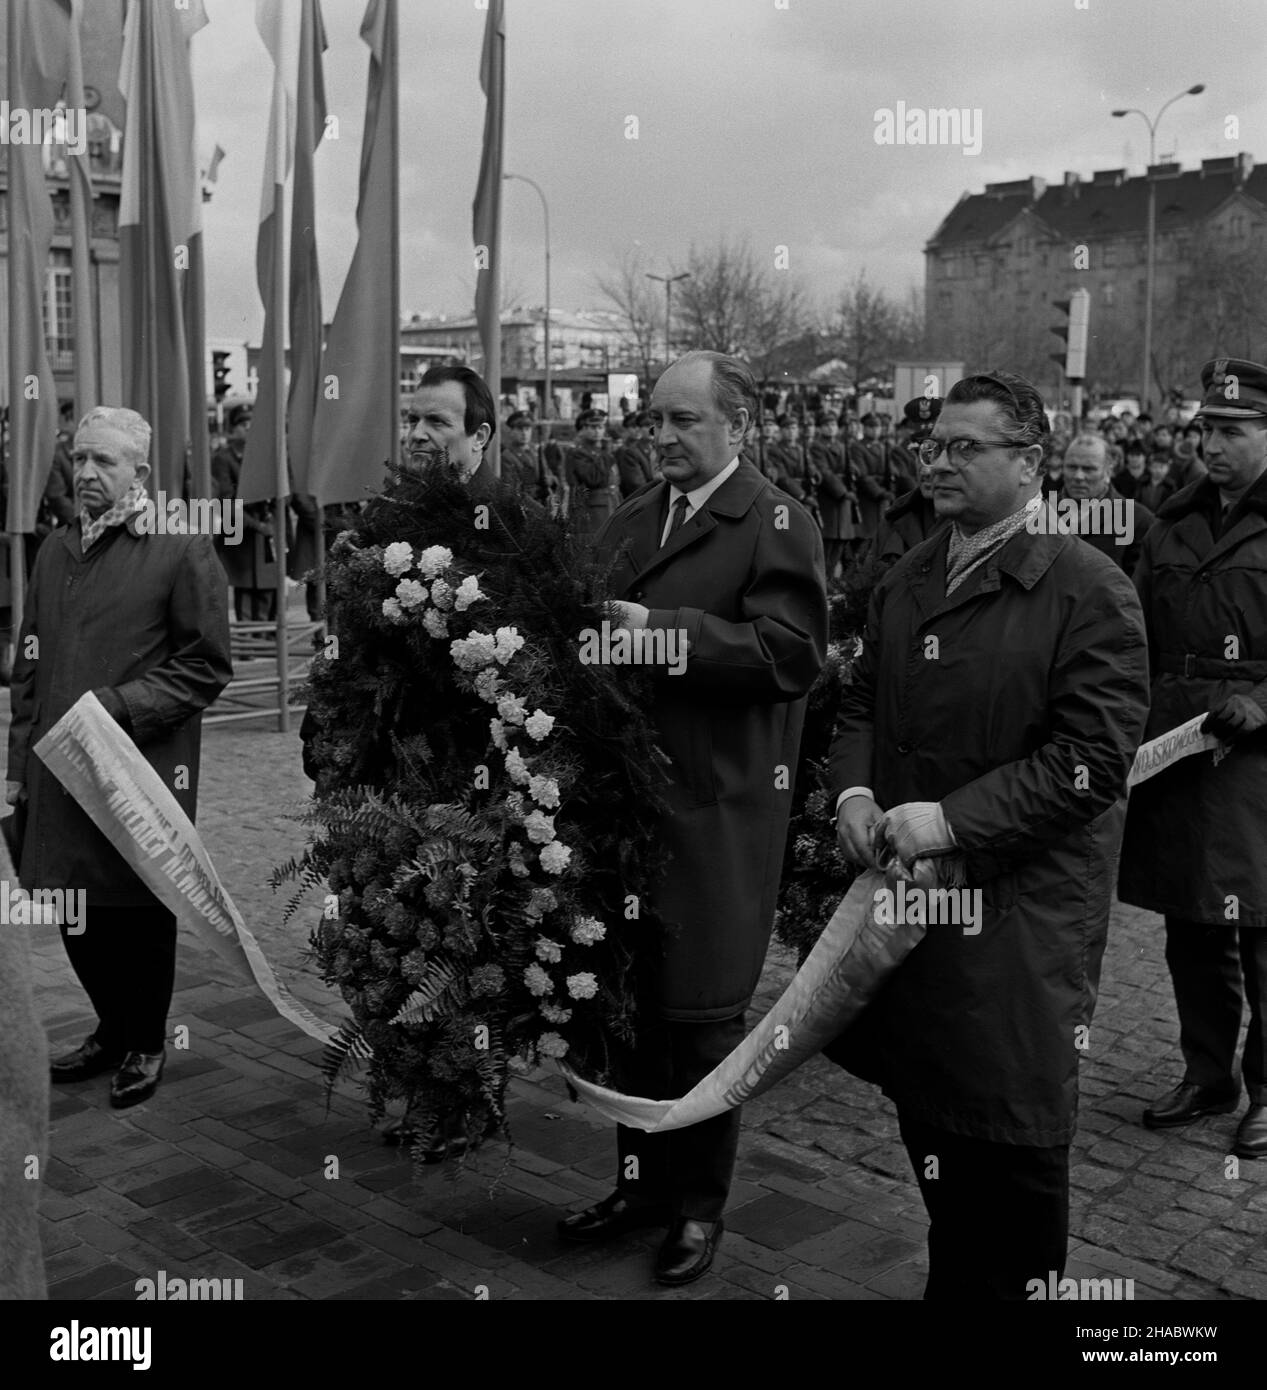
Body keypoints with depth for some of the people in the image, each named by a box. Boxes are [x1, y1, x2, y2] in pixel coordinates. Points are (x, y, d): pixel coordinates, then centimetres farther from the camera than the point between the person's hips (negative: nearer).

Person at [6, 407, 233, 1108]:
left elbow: (207, 665, -8)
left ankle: (146, 1046, 26)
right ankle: (113, 1030, 34)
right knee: (77, 915, 13)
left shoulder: (182, 547, -7)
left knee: (143, 917, 7)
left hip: (143, 773, -5)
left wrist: (120, 706, -16)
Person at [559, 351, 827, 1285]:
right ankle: (643, 1181, 31)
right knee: (633, 1002, 14)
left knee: (701, 1014, 5)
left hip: (717, 809, -6)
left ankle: (699, 1205, 22)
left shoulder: (777, 523, -6)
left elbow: (792, 649, -17)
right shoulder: (632, 519, 15)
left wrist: (662, 629, -21)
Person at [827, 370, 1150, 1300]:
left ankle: (1014, 1285, 28)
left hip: (1019, 907, -6)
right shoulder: (906, 582, 11)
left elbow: (1094, 758, -17)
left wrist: (953, 820, -21)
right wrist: (855, 788, -2)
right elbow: (863, 702, 19)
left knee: (1012, 1138, 5)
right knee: (926, 1115, 19)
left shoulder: (1088, 589, -11)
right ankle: (953, 1278, 39)